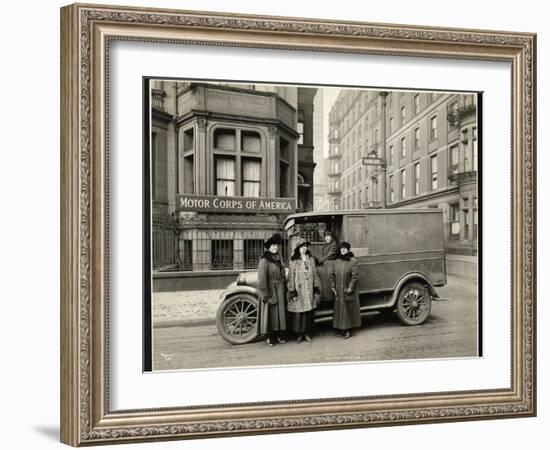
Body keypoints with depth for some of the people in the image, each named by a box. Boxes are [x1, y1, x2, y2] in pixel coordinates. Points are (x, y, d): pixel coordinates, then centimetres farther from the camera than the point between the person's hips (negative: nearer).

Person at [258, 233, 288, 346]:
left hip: (280, 291, 7)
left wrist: (285, 290, 10)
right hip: (270, 290, -7)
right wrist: (265, 293, -19)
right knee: (270, 312, 0)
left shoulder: (278, 258, 11)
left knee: (281, 311, 12)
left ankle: (280, 335, 23)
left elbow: (282, 274, 12)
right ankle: (269, 337, 11)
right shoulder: (264, 260, -12)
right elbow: (262, 278, -16)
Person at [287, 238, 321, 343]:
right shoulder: (293, 261, -4)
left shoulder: (311, 259, 9)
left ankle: (306, 332, 20)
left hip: (309, 291, 4)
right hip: (299, 290, -4)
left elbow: (314, 274, 11)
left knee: (309, 312, 7)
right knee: (298, 313, -1)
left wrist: (316, 287, 7)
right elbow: (291, 277, -6)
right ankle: (299, 334, 12)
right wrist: (292, 291, -10)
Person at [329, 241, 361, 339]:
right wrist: (333, 286, 4)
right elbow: (332, 275, 12)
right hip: (338, 292, 4)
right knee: (339, 310, 9)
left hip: (348, 292, -4)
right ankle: (341, 329, 20)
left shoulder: (352, 261, -8)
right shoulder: (337, 262, 7)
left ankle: (348, 331, 11)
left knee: (348, 310, 2)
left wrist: (350, 287, -15)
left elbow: (355, 276, -12)